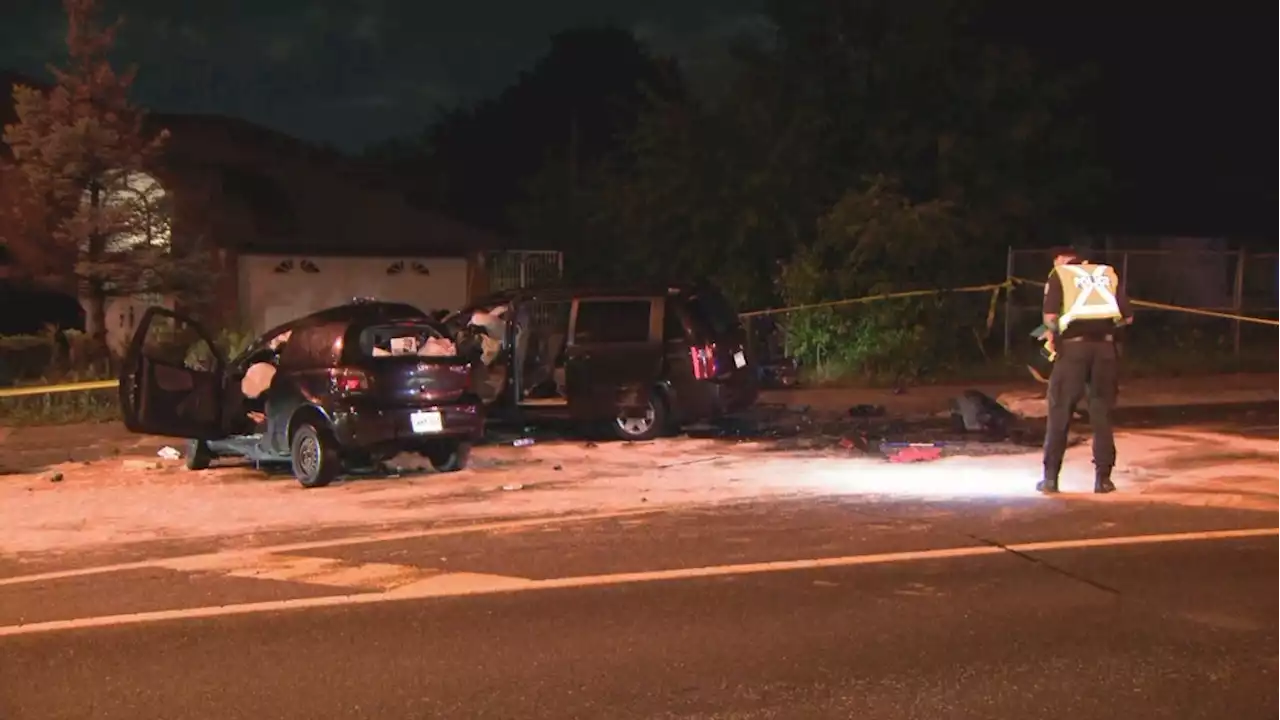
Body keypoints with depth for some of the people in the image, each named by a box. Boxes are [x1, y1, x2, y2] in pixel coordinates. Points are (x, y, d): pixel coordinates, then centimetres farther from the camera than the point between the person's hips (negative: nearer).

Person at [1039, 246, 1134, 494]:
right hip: (1105, 346, 3)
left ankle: (1050, 477, 6)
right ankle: (1103, 477, 9)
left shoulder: (1059, 274, 7)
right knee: (1102, 413, 11)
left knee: (1060, 412, 6)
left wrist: (1054, 333, 13)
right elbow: (1127, 317, 8)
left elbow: (1050, 316, -7)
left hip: (1074, 346, -2)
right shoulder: (1108, 273, 16)